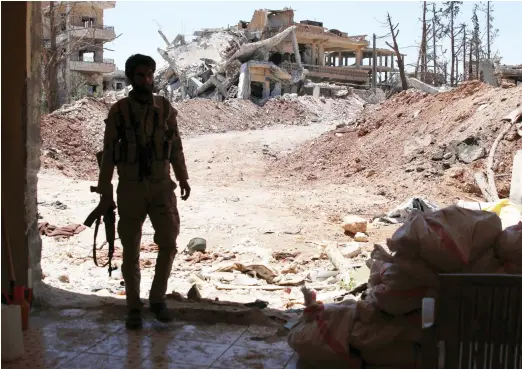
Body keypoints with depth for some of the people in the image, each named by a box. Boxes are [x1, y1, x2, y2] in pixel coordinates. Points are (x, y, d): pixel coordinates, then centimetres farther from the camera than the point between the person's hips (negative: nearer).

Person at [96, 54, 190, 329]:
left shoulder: (165, 108, 2)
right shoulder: (119, 110, -4)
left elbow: (175, 146, 10)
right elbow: (108, 152, -2)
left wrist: (183, 178, 6)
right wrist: (105, 190, -4)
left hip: (161, 186, 2)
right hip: (130, 188, -1)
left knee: (168, 244, -3)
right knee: (131, 250, 4)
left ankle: (157, 299, 17)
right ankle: (134, 308, 18)